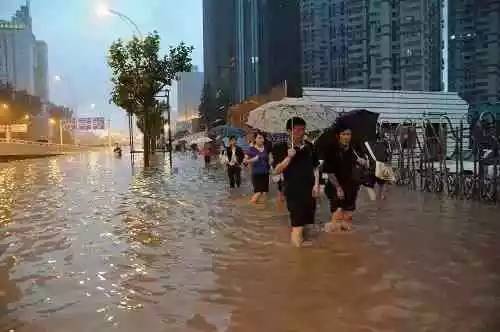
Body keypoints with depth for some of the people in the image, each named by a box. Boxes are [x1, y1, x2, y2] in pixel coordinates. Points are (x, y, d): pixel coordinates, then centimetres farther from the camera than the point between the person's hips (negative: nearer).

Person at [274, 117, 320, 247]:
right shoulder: (282, 148, -6)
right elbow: (277, 170, -11)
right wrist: (288, 157, -23)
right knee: (297, 221, -5)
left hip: (309, 189, 5)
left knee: (307, 218, 12)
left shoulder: (309, 146, 7)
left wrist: (316, 185, 1)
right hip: (293, 190, -4)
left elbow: (315, 167, 11)